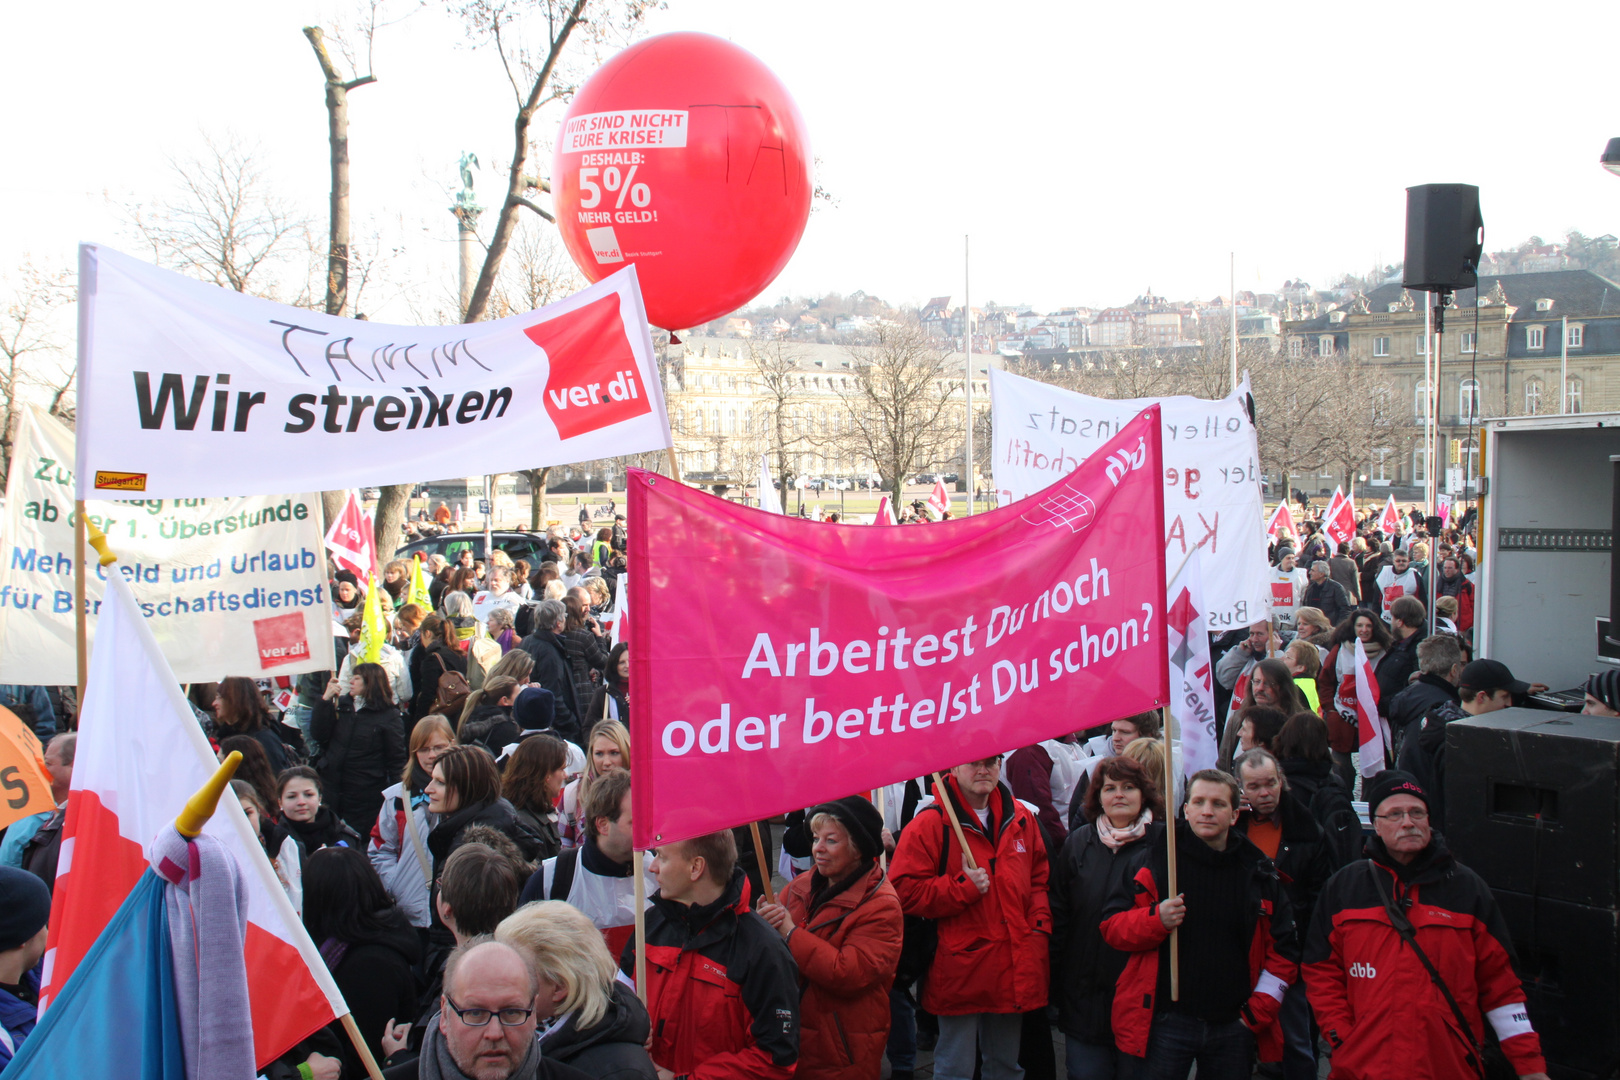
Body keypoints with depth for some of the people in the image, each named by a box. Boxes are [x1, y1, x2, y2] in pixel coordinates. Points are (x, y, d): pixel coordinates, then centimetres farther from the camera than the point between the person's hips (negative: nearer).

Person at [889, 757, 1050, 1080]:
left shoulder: (1020, 818, 8)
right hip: (960, 970, -5)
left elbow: (1040, 878, 18)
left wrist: (1040, 925, 3)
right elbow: (905, 890, -12)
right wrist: (963, 888, -19)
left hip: (1014, 968, 5)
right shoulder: (929, 823, -10)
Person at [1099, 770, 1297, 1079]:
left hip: (1234, 1027, 2)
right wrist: (1156, 919, -18)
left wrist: (1259, 1011, 4)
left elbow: (1283, 949, 11)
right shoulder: (1155, 859, 1)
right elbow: (1112, 926, 0)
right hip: (1167, 1021, -2)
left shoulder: (1258, 870, 7)